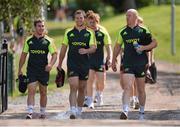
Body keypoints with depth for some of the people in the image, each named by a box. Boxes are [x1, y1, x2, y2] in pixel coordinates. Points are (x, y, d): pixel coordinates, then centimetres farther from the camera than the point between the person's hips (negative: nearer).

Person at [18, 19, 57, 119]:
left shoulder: (48, 41, 1)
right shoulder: (29, 40, 5)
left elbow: (54, 54, -1)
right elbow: (24, 55, 12)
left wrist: (51, 64, -20)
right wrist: (20, 69, 10)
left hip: (44, 70, 0)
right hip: (32, 70, 0)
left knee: (43, 92, 11)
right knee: (31, 90, -13)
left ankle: (43, 112, 24)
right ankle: (30, 112, -19)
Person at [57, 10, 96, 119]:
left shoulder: (89, 33, 4)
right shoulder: (69, 32, 6)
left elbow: (93, 48, -7)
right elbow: (64, 48, 12)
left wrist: (86, 50, -29)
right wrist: (60, 64, 13)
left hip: (85, 64, 1)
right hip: (72, 64, -1)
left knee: (82, 88, 10)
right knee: (73, 87, -13)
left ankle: (79, 110, 25)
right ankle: (72, 111, -21)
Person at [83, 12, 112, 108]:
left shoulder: (103, 33, 1)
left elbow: (108, 47, 6)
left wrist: (109, 58, -5)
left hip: (100, 61, 1)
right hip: (88, 60, -1)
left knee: (101, 82, 6)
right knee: (89, 81, -13)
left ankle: (100, 94, 38)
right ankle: (89, 101, -9)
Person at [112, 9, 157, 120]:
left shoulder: (143, 31, 0)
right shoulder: (123, 32, 7)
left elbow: (154, 43, 2)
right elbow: (118, 46, 18)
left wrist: (144, 47, -15)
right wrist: (113, 61, 19)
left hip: (141, 64, 0)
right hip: (127, 64, 1)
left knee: (141, 90, 11)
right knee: (127, 88, -16)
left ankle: (142, 112, 26)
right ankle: (125, 111, -25)